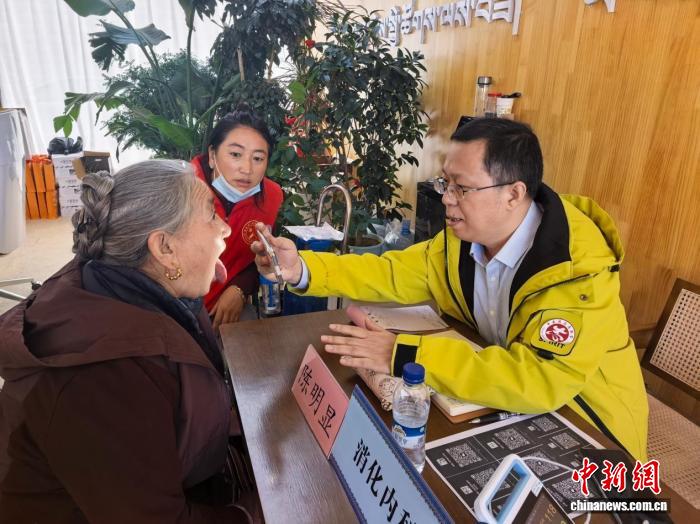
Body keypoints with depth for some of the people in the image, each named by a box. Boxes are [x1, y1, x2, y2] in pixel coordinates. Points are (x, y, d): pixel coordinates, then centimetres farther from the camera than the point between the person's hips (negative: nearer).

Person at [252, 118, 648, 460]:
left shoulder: (580, 268, -30)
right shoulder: (464, 236, -11)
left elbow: (541, 381, -39)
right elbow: (394, 273, -3)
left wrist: (404, 356, -39)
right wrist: (302, 268, -15)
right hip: (508, 406, 5)